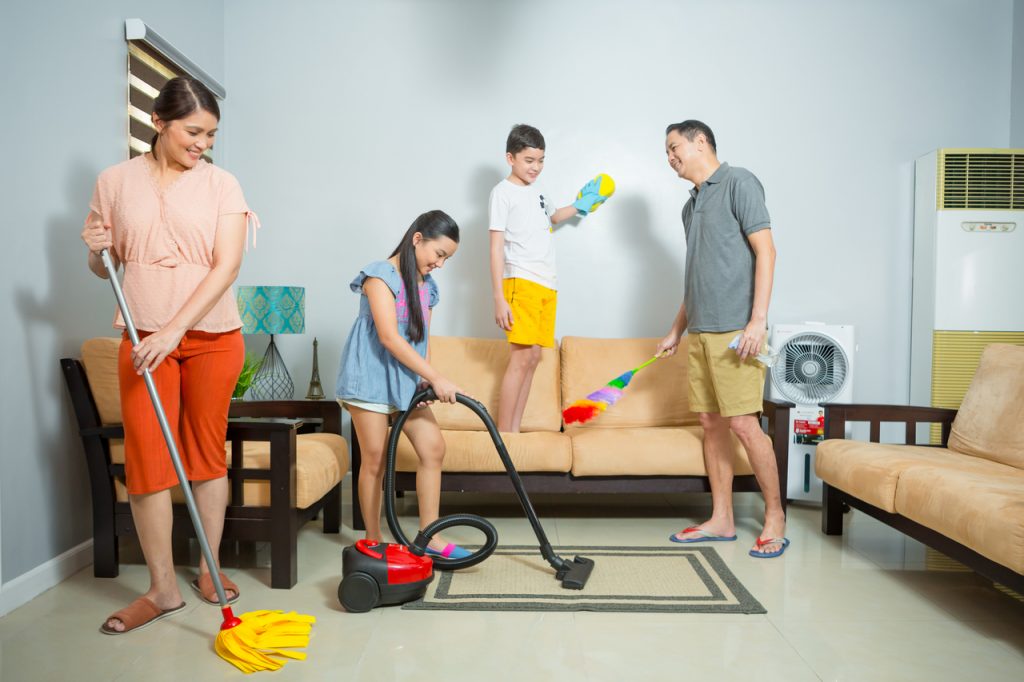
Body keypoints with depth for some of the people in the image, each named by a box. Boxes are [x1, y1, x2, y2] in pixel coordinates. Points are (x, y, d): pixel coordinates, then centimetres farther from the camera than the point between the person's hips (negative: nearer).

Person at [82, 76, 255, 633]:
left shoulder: (221, 185, -1)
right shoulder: (115, 181, 4)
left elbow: (227, 265, -11)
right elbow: (104, 268, 14)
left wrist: (174, 330, -19)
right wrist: (96, 251, -11)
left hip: (211, 335, -1)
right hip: (143, 338, 1)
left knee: (208, 452, 7)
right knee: (146, 459, -1)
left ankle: (209, 567, 23)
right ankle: (162, 589, 11)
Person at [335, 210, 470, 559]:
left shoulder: (427, 286, 12)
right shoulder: (381, 275, -13)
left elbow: (423, 338, 11)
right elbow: (389, 336, -22)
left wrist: (427, 382, -4)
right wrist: (436, 377, -23)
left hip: (406, 379, 7)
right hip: (371, 376, -7)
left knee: (433, 447, 0)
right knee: (375, 459, -2)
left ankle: (428, 536, 8)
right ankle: (373, 541, 13)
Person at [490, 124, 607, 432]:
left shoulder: (536, 192, 20)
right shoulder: (503, 192, -3)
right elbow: (496, 247, -9)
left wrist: (581, 205, 46)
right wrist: (499, 298, -16)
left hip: (547, 285, 8)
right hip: (521, 281, -8)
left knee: (533, 357, 4)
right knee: (521, 358, -14)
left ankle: (513, 432, 9)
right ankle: (502, 436, -11)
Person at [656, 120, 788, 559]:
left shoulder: (739, 182, -2)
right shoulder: (691, 205, 22)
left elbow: (765, 251, -10)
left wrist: (758, 320, -18)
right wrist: (677, 330, 24)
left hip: (733, 330, -8)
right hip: (700, 331, 8)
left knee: (743, 424, -8)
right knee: (711, 424, 8)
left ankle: (775, 519, 8)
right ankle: (721, 521, 16)